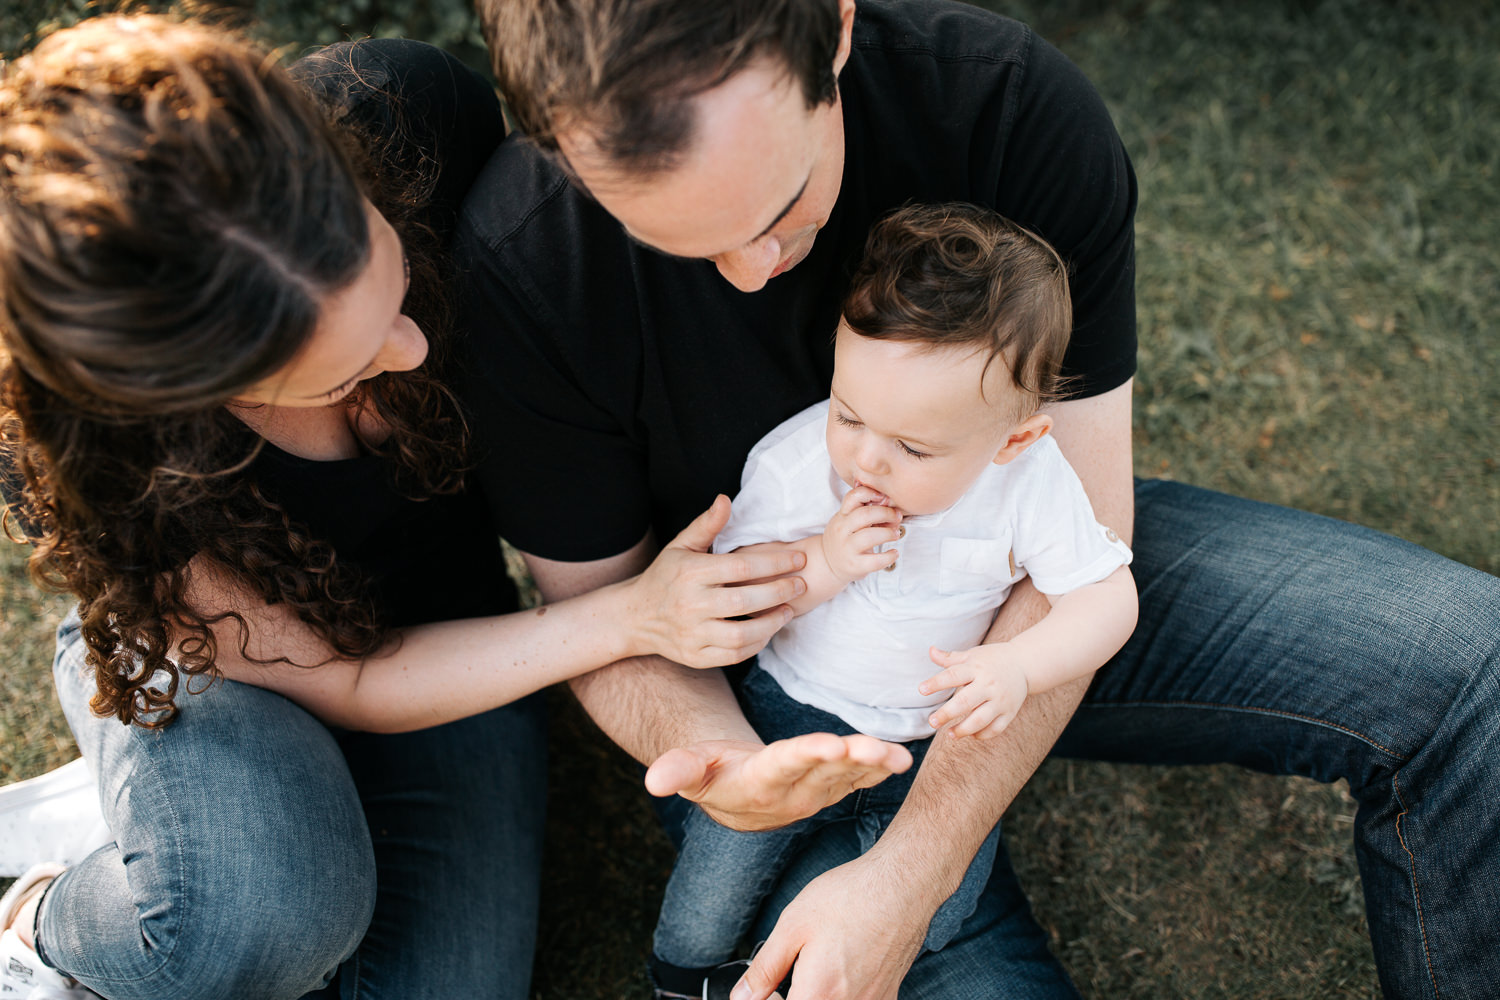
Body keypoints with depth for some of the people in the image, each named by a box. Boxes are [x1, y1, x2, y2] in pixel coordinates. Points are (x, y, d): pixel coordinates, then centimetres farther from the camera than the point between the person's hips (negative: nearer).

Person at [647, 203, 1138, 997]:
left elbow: (1107, 598, -13)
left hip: (944, 737, 1)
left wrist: (1018, 667, -31)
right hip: (797, 712, 0)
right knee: (709, 899, -10)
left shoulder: (1031, 484, -18)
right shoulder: (792, 461, -18)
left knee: (929, 918, -14)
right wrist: (822, 565, -30)